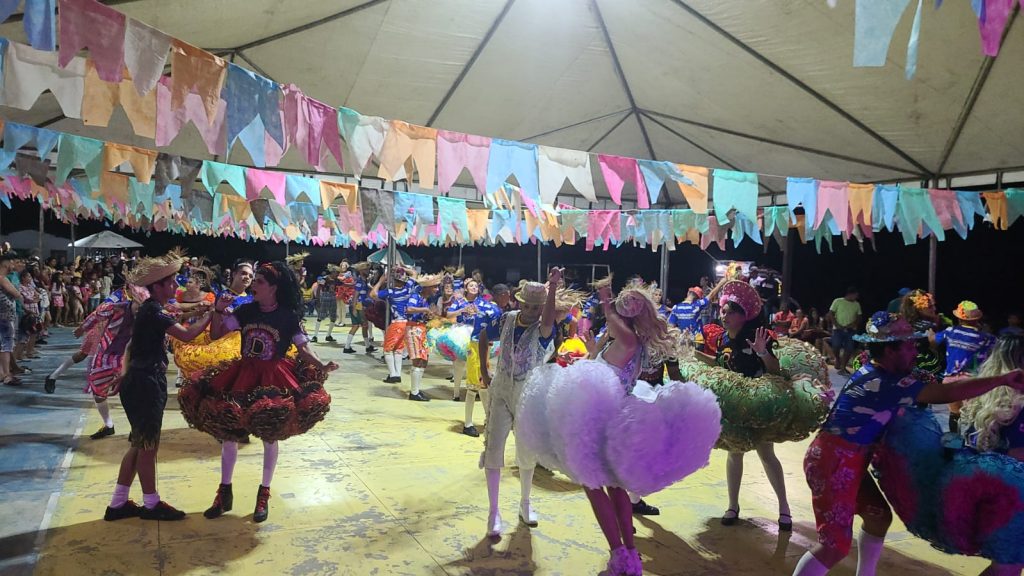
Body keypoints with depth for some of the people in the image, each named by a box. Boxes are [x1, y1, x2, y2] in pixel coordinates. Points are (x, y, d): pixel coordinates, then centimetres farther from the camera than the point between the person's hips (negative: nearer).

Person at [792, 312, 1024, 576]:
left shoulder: (874, 373, 10)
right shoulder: (886, 384, -20)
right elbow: (947, 393, -22)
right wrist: (1002, 379, -15)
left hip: (847, 463, 11)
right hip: (833, 464, -11)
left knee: (879, 515, 20)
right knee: (836, 546, -10)